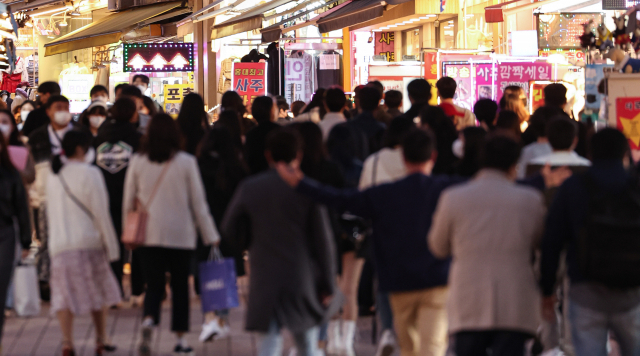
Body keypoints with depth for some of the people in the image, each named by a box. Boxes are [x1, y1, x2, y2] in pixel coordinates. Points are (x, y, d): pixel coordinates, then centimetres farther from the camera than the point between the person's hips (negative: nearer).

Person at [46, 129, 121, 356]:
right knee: (99, 292, 12)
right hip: (89, 242, -4)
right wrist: (111, 247, -4)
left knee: (64, 294, 1)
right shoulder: (89, 173, -6)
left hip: (59, 244, 4)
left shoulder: (53, 176, 12)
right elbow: (101, 213, -8)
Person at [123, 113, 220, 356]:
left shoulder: (137, 162, 0)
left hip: (149, 234, 1)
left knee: (154, 286, 3)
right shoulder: (186, 162, -5)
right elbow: (198, 202, -1)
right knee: (180, 285, 11)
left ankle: (148, 320, -26)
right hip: (181, 234, -1)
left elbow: (128, 202, 6)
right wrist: (210, 235, 7)